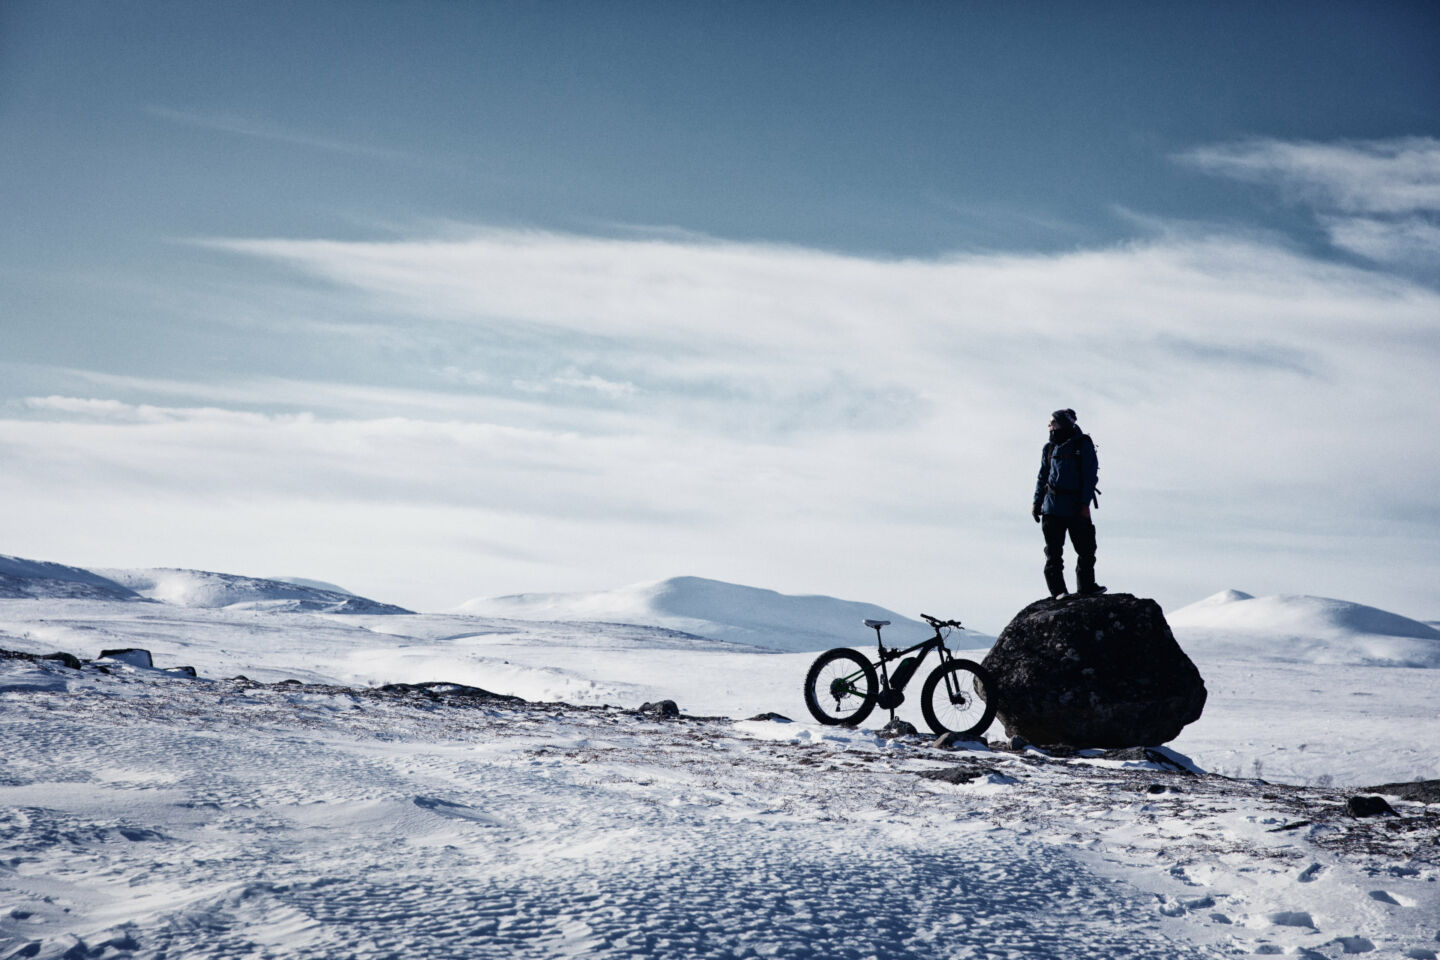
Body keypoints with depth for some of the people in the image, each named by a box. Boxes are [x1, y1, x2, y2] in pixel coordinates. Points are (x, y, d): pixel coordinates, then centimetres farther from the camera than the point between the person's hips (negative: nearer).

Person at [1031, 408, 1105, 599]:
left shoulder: (1083, 444, 0)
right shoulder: (1050, 448, 11)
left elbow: (1091, 476, -5)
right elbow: (1042, 477, 17)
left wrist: (1085, 503, -12)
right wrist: (1037, 503, 11)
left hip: (1077, 509, -2)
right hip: (1052, 508, 2)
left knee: (1087, 549, 2)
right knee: (1054, 551, 0)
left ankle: (1086, 586, 16)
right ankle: (1057, 589, 4)